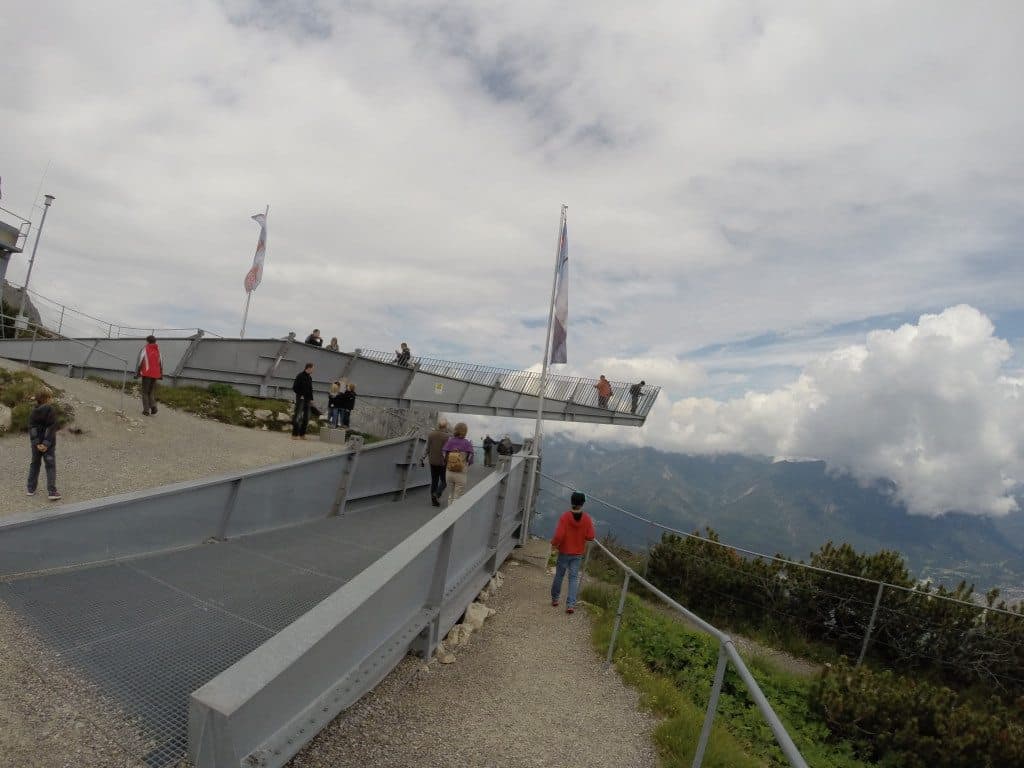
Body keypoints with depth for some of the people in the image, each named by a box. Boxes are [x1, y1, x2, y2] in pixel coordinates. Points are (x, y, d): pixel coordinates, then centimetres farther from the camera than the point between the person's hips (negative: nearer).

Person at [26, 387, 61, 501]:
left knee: (34, 464, 19)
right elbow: (52, 428, -18)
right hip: (49, 444, -4)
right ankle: (52, 491, -5)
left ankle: (31, 489, 25)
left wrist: (37, 443, -8)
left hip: (36, 443, 4)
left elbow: (31, 428, -4)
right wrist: (46, 443, -15)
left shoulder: (34, 411, 2)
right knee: (51, 467, 0)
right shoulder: (51, 410, -13)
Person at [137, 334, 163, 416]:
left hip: (146, 374, -3)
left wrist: (137, 372, 2)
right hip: (155, 375, 3)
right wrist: (161, 374, 15)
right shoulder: (158, 350, 8)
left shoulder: (145, 349, -4)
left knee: (145, 392, 5)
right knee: (152, 392, 15)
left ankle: (146, 410, 2)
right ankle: (153, 406, -5)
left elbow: (140, 361, -6)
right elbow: (160, 363, 9)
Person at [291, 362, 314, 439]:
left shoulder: (309, 377, 14)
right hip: (301, 399, -8)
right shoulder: (300, 376, -8)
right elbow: (294, 387, -10)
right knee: (298, 416, -7)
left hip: (307, 399, 8)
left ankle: (302, 434, 14)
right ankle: (294, 434, -4)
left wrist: (311, 398, 12)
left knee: (306, 417, 7)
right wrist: (300, 395, -14)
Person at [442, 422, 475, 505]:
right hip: (461, 474, -3)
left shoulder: (449, 441, -5)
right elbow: (470, 460, -11)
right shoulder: (467, 444, -12)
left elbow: (444, 455, -4)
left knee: (451, 495, 21)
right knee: (457, 498, 7)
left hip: (449, 472, 3)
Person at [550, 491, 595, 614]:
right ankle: (571, 604, 3)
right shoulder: (587, 518, -13)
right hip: (578, 553, 1)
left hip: (564, 551, -1)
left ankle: (554, 598, 30)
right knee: (574, 578, 8)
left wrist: (554, 543, -3)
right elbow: (590, 537, -10)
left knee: (559, 575, 16)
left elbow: (559, 535, -22)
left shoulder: (565, 516, -19)